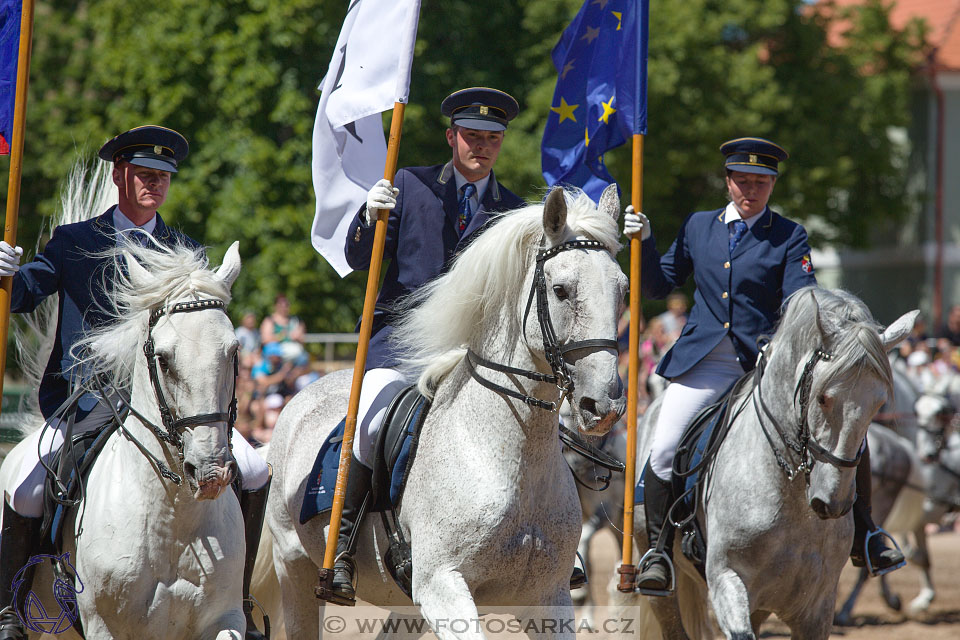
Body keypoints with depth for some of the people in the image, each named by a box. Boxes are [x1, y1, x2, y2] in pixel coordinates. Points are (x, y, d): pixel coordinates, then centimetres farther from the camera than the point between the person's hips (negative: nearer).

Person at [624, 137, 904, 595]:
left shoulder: (791, 238, 3)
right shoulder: (698, 227, 11)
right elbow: (658, 286, 14)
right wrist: (643, 241, -2)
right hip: (704, 364, 1)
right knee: (663, 451, -16)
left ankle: (862, 538, 8)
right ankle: (658, 553, 1)